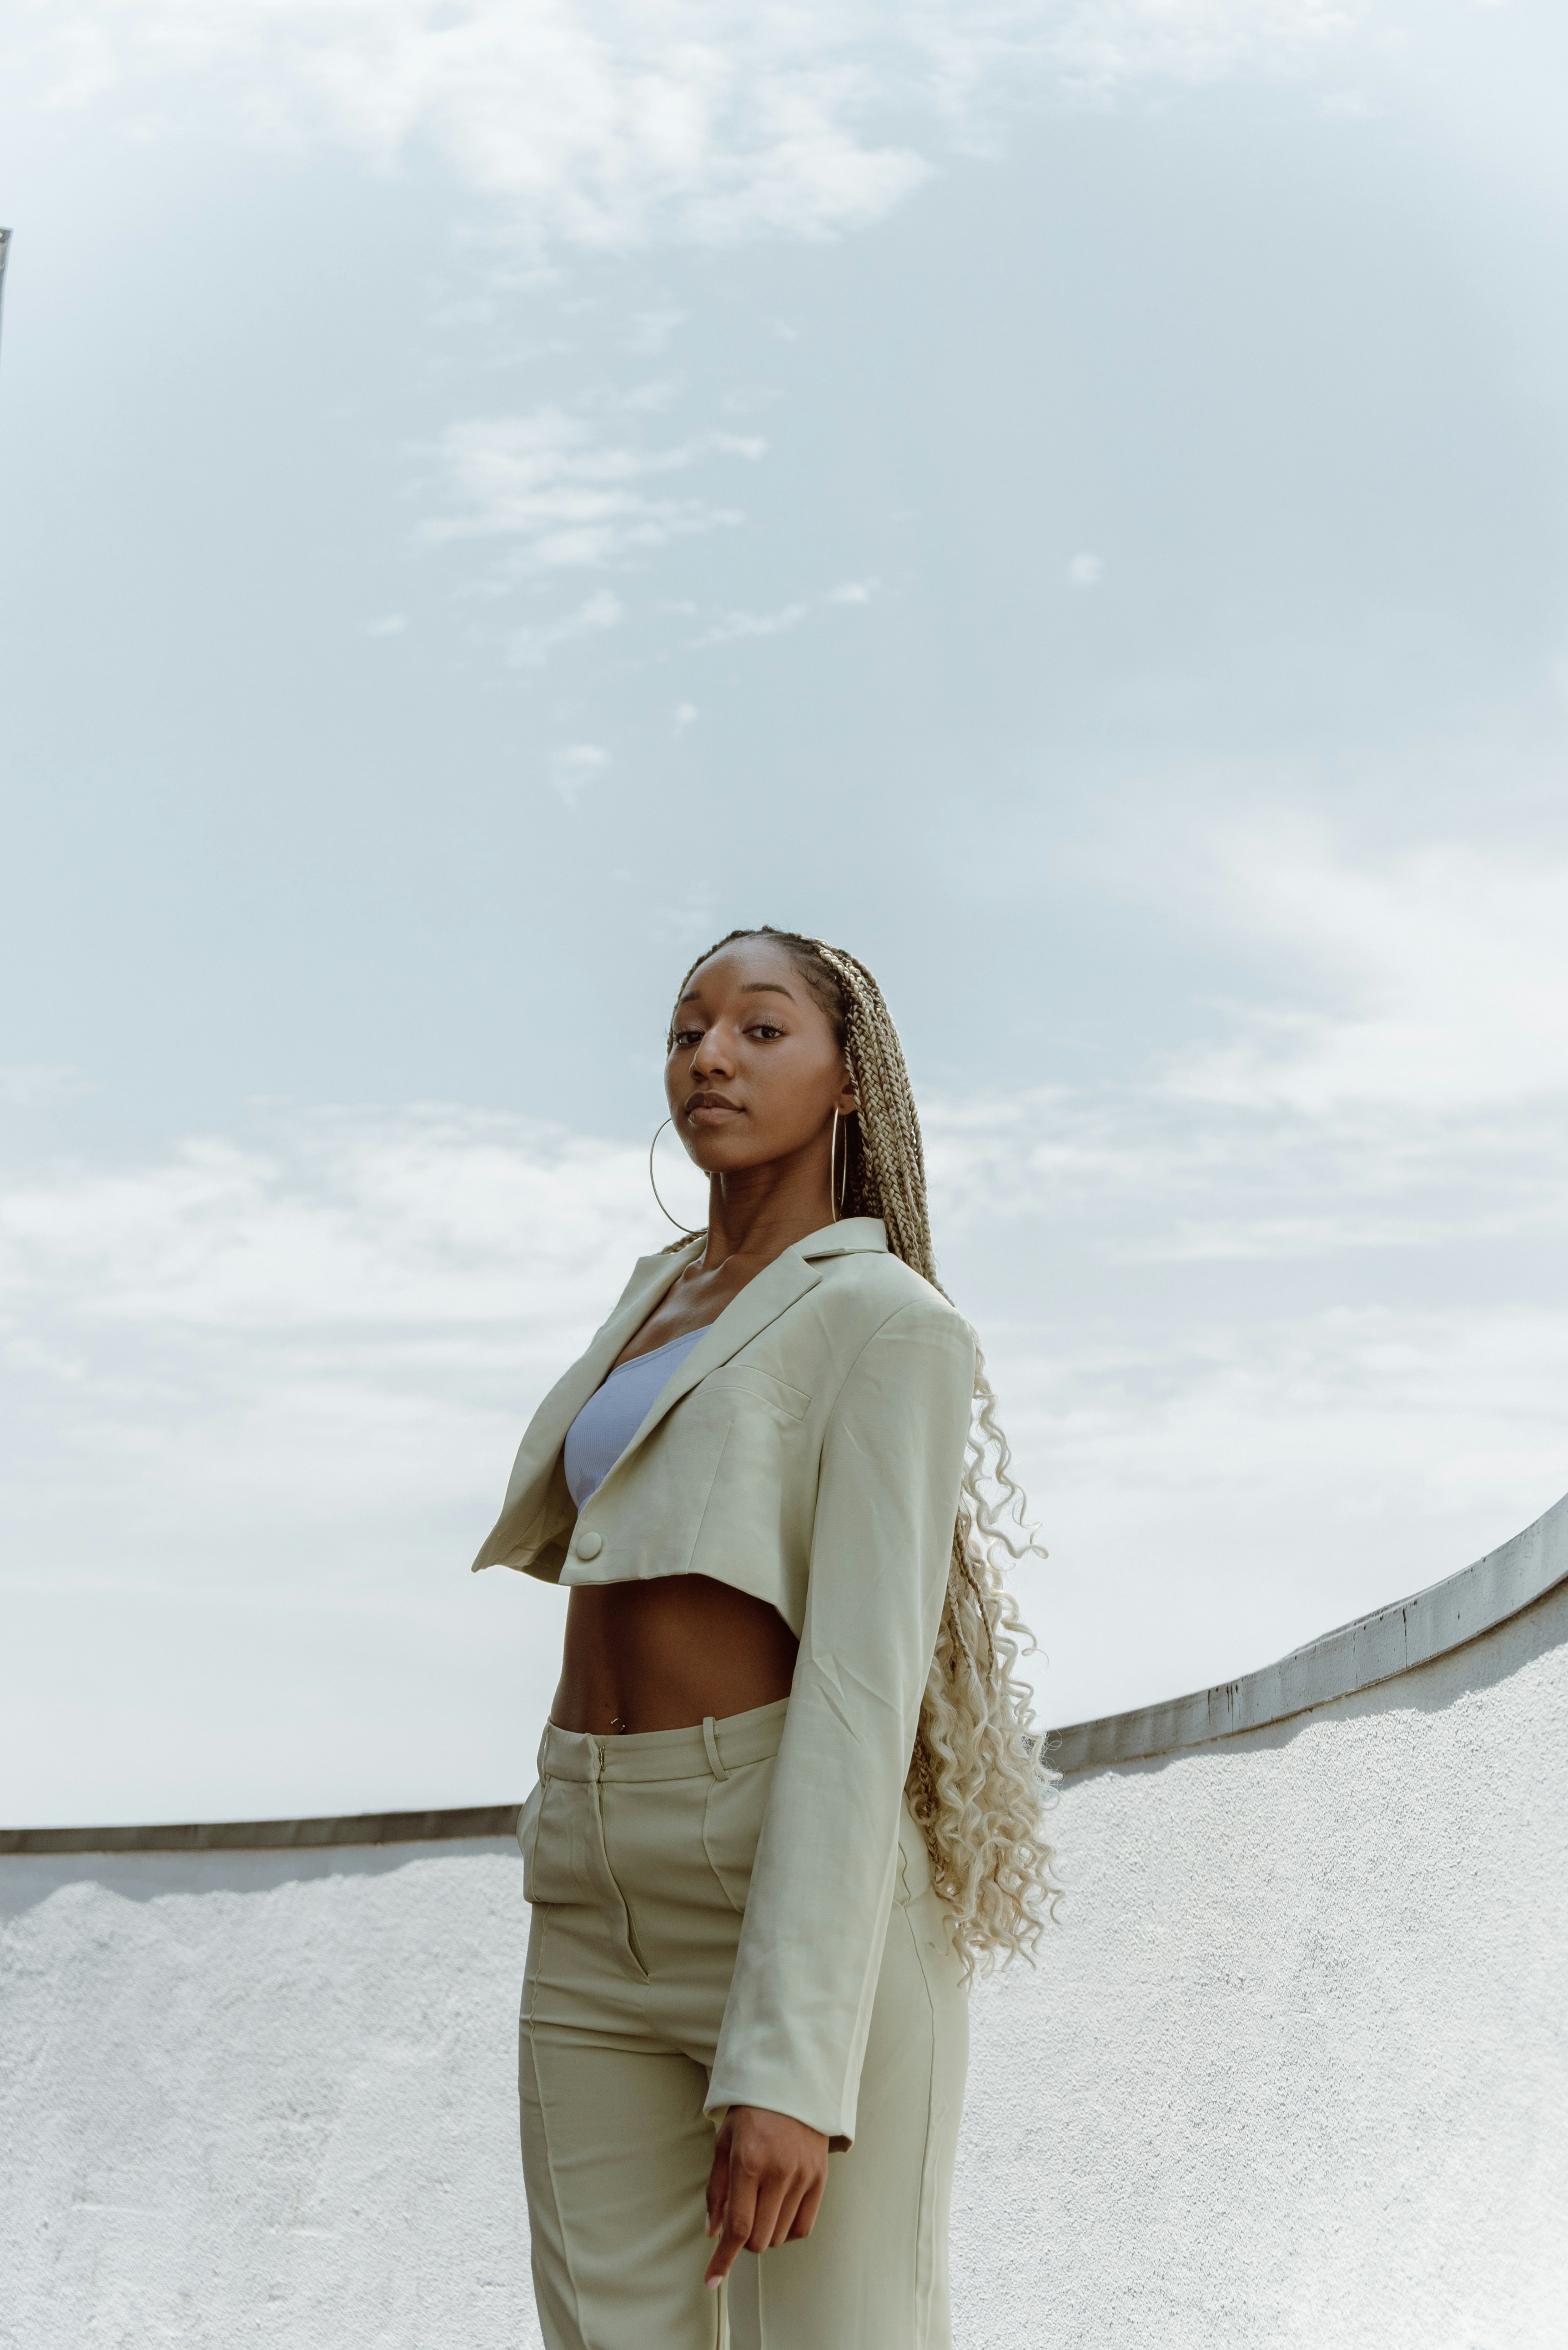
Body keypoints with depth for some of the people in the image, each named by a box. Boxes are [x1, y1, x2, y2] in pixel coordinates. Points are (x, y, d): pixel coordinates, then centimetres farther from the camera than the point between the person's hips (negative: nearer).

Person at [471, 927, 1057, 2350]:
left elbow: (866, 1687, -16)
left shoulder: (894, 1325, -7)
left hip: (817, 1910, -7)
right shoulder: (669, 1291, 19)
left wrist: (789, 2068, -24)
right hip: (615, 1912, 7)